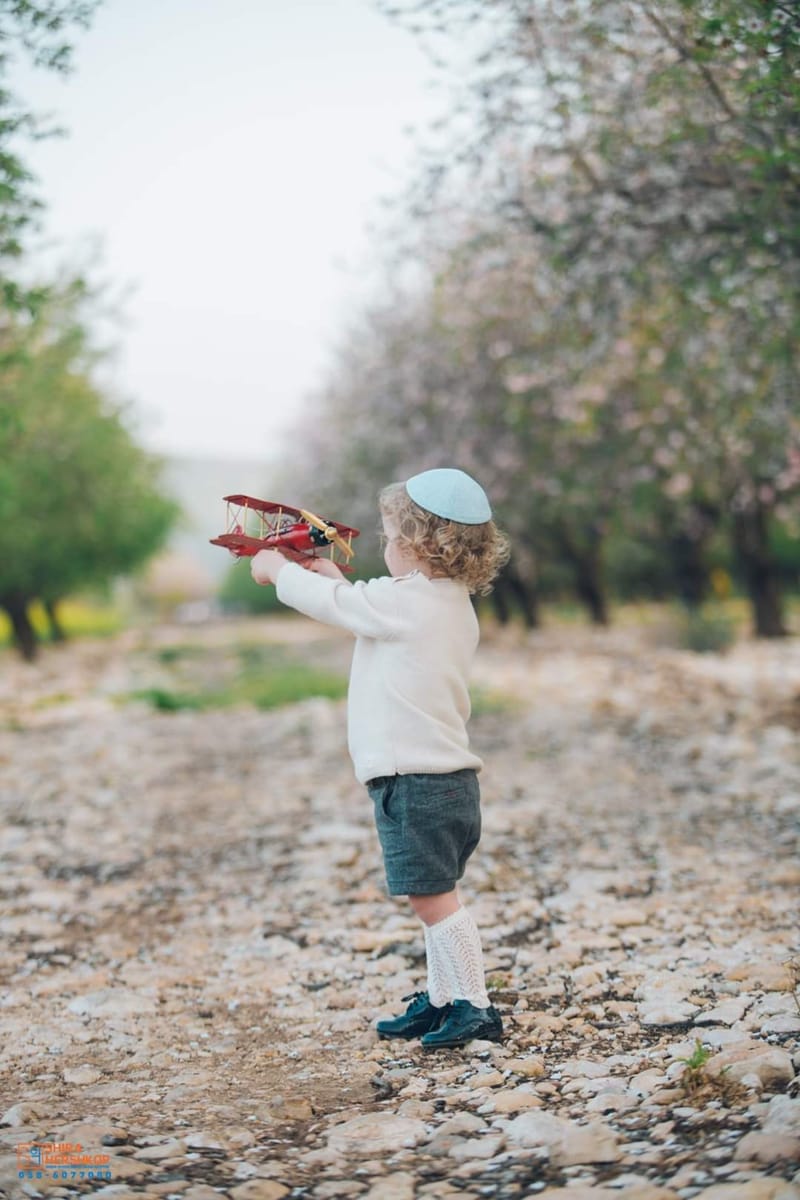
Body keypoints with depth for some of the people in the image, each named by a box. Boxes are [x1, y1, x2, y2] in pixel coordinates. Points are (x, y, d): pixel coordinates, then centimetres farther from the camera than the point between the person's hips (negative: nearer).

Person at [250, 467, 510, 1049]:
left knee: (434, 896, -6)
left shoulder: (402, 599, -14)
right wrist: (339, 581, 30)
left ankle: (475, 1008, -2)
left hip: (414, 780, -10)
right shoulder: (454, 604, 13)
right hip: (452, 776, 10)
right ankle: (441, 1000, 26)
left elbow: (324, 601, -3)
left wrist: (276, 568, 15)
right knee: (437, 897, 17)